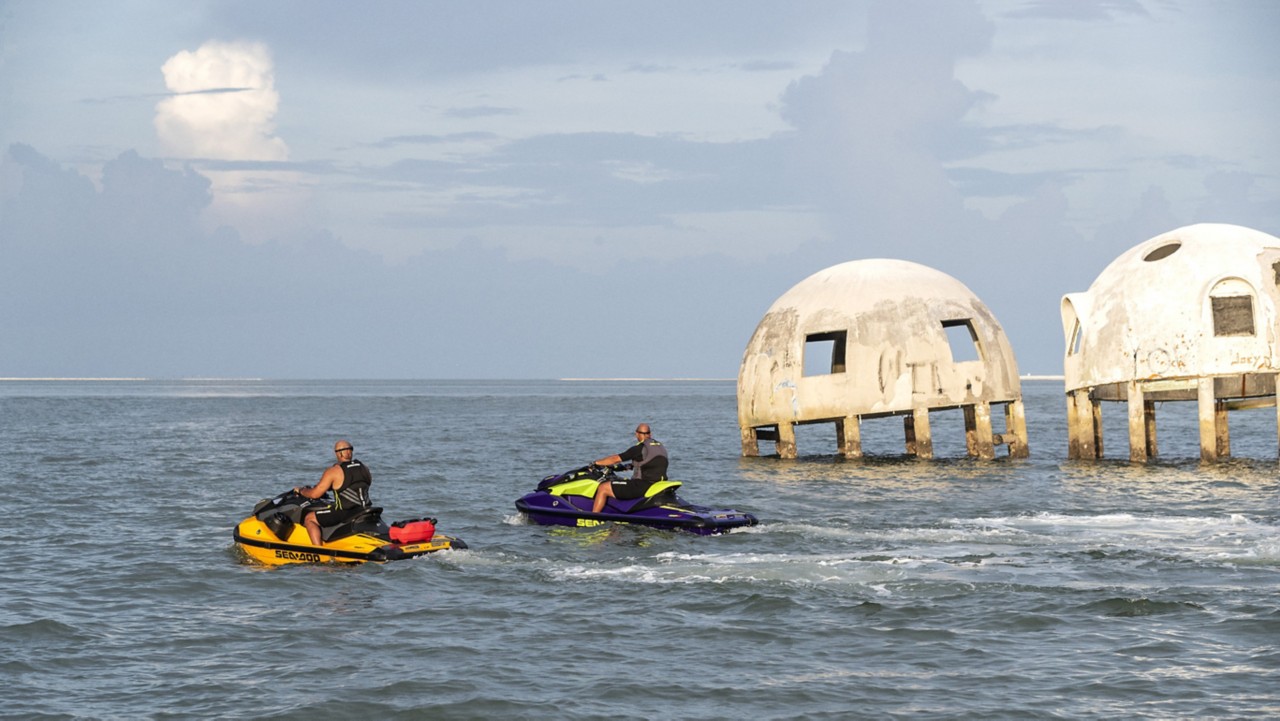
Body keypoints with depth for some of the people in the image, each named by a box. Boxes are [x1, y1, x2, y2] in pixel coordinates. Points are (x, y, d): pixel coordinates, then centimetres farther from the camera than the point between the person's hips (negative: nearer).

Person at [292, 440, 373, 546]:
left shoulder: (333, 471, -8)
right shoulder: (364, 468, 8)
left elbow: (315, 494, -7)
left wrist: (301, 491, 15)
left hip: (345, 512, -7)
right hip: (365, 512, 7)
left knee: (309, 518, 4)